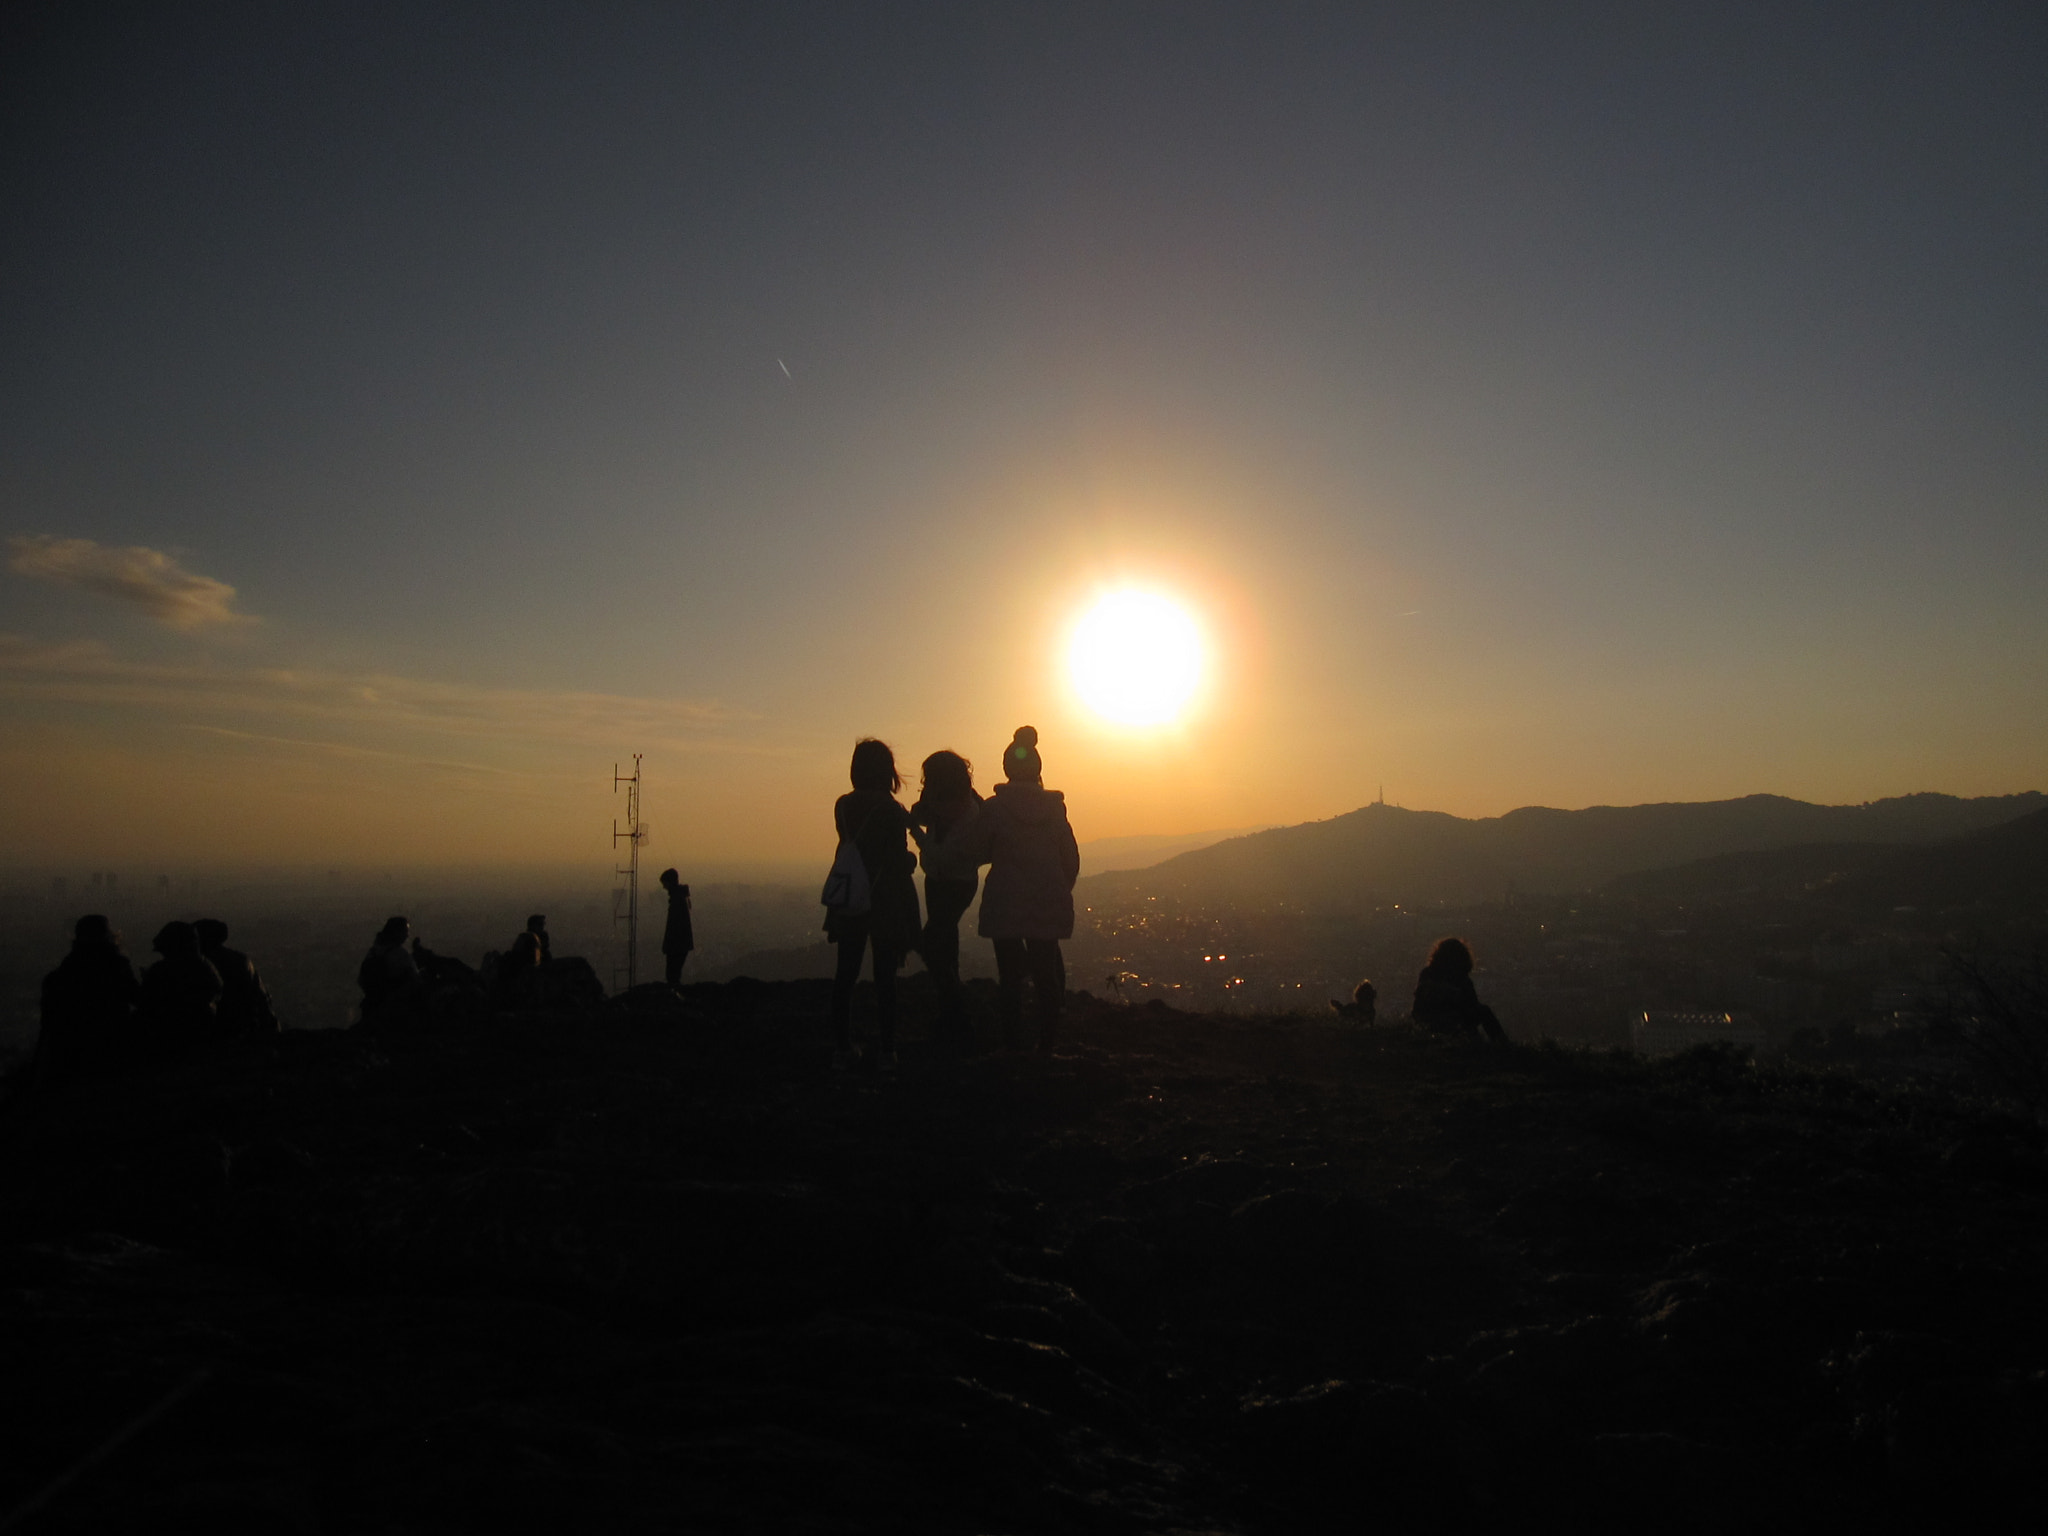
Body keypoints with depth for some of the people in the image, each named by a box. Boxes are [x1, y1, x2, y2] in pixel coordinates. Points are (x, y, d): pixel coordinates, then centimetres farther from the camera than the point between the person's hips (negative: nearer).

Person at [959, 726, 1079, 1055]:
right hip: (1048, 905, 3)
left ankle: (1014, 1044, 5)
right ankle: (1046, 1045, 12)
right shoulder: (1054, 806, 1)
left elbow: (976, 852, -1)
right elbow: (1071, 859, 5)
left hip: (1005, 906, -2)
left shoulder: (995, 808, -8)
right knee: (1047, 973, 11)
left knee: (1011, 975, 5)